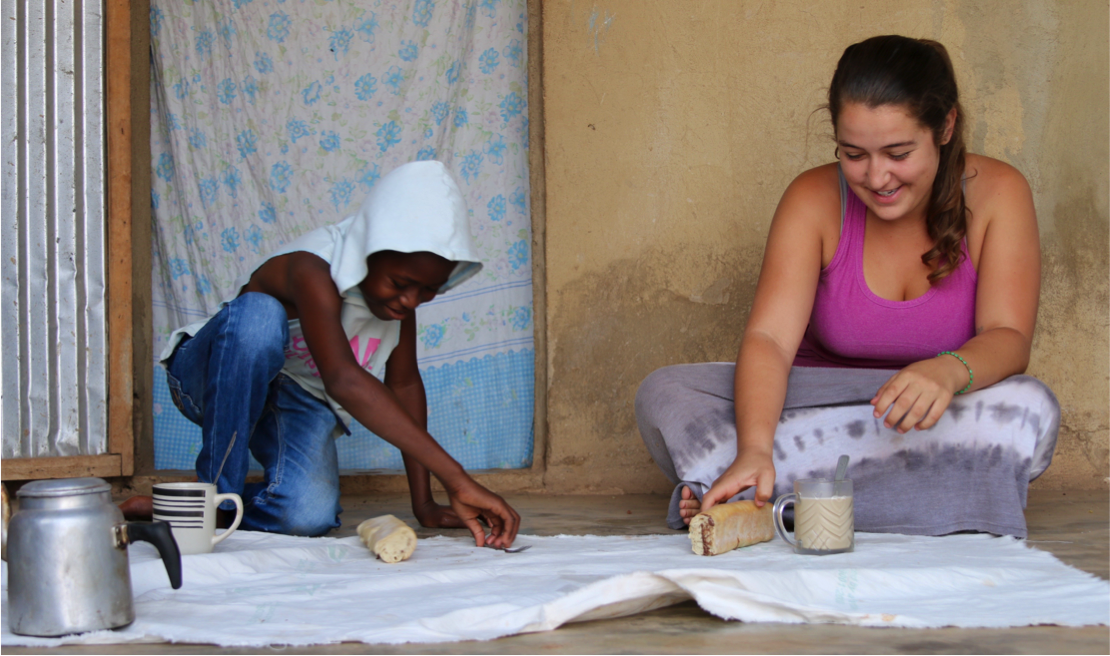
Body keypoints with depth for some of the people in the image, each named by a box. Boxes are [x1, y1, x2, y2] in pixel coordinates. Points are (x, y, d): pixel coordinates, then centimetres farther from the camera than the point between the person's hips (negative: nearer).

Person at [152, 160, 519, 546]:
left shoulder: (402, 285, -12)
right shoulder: (312, 271, -34)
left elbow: (404, 383, -1)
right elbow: (343, 380, -48)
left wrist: (424, 506, -4)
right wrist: (456, 479, -55)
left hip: (297, 400, 4)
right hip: (218, 381, -4)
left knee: (308, 517, -29)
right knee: (258, 313, -39)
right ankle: (217, 497, -26)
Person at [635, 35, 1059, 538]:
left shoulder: (996, 194, -8)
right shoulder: (815, 199, -9)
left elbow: (1009, 339, -17)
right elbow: (769, 337, -20)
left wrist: (949, 371, -42)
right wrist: (753, 449, -41)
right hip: (820, 408, 0)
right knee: (665, 395, -19)